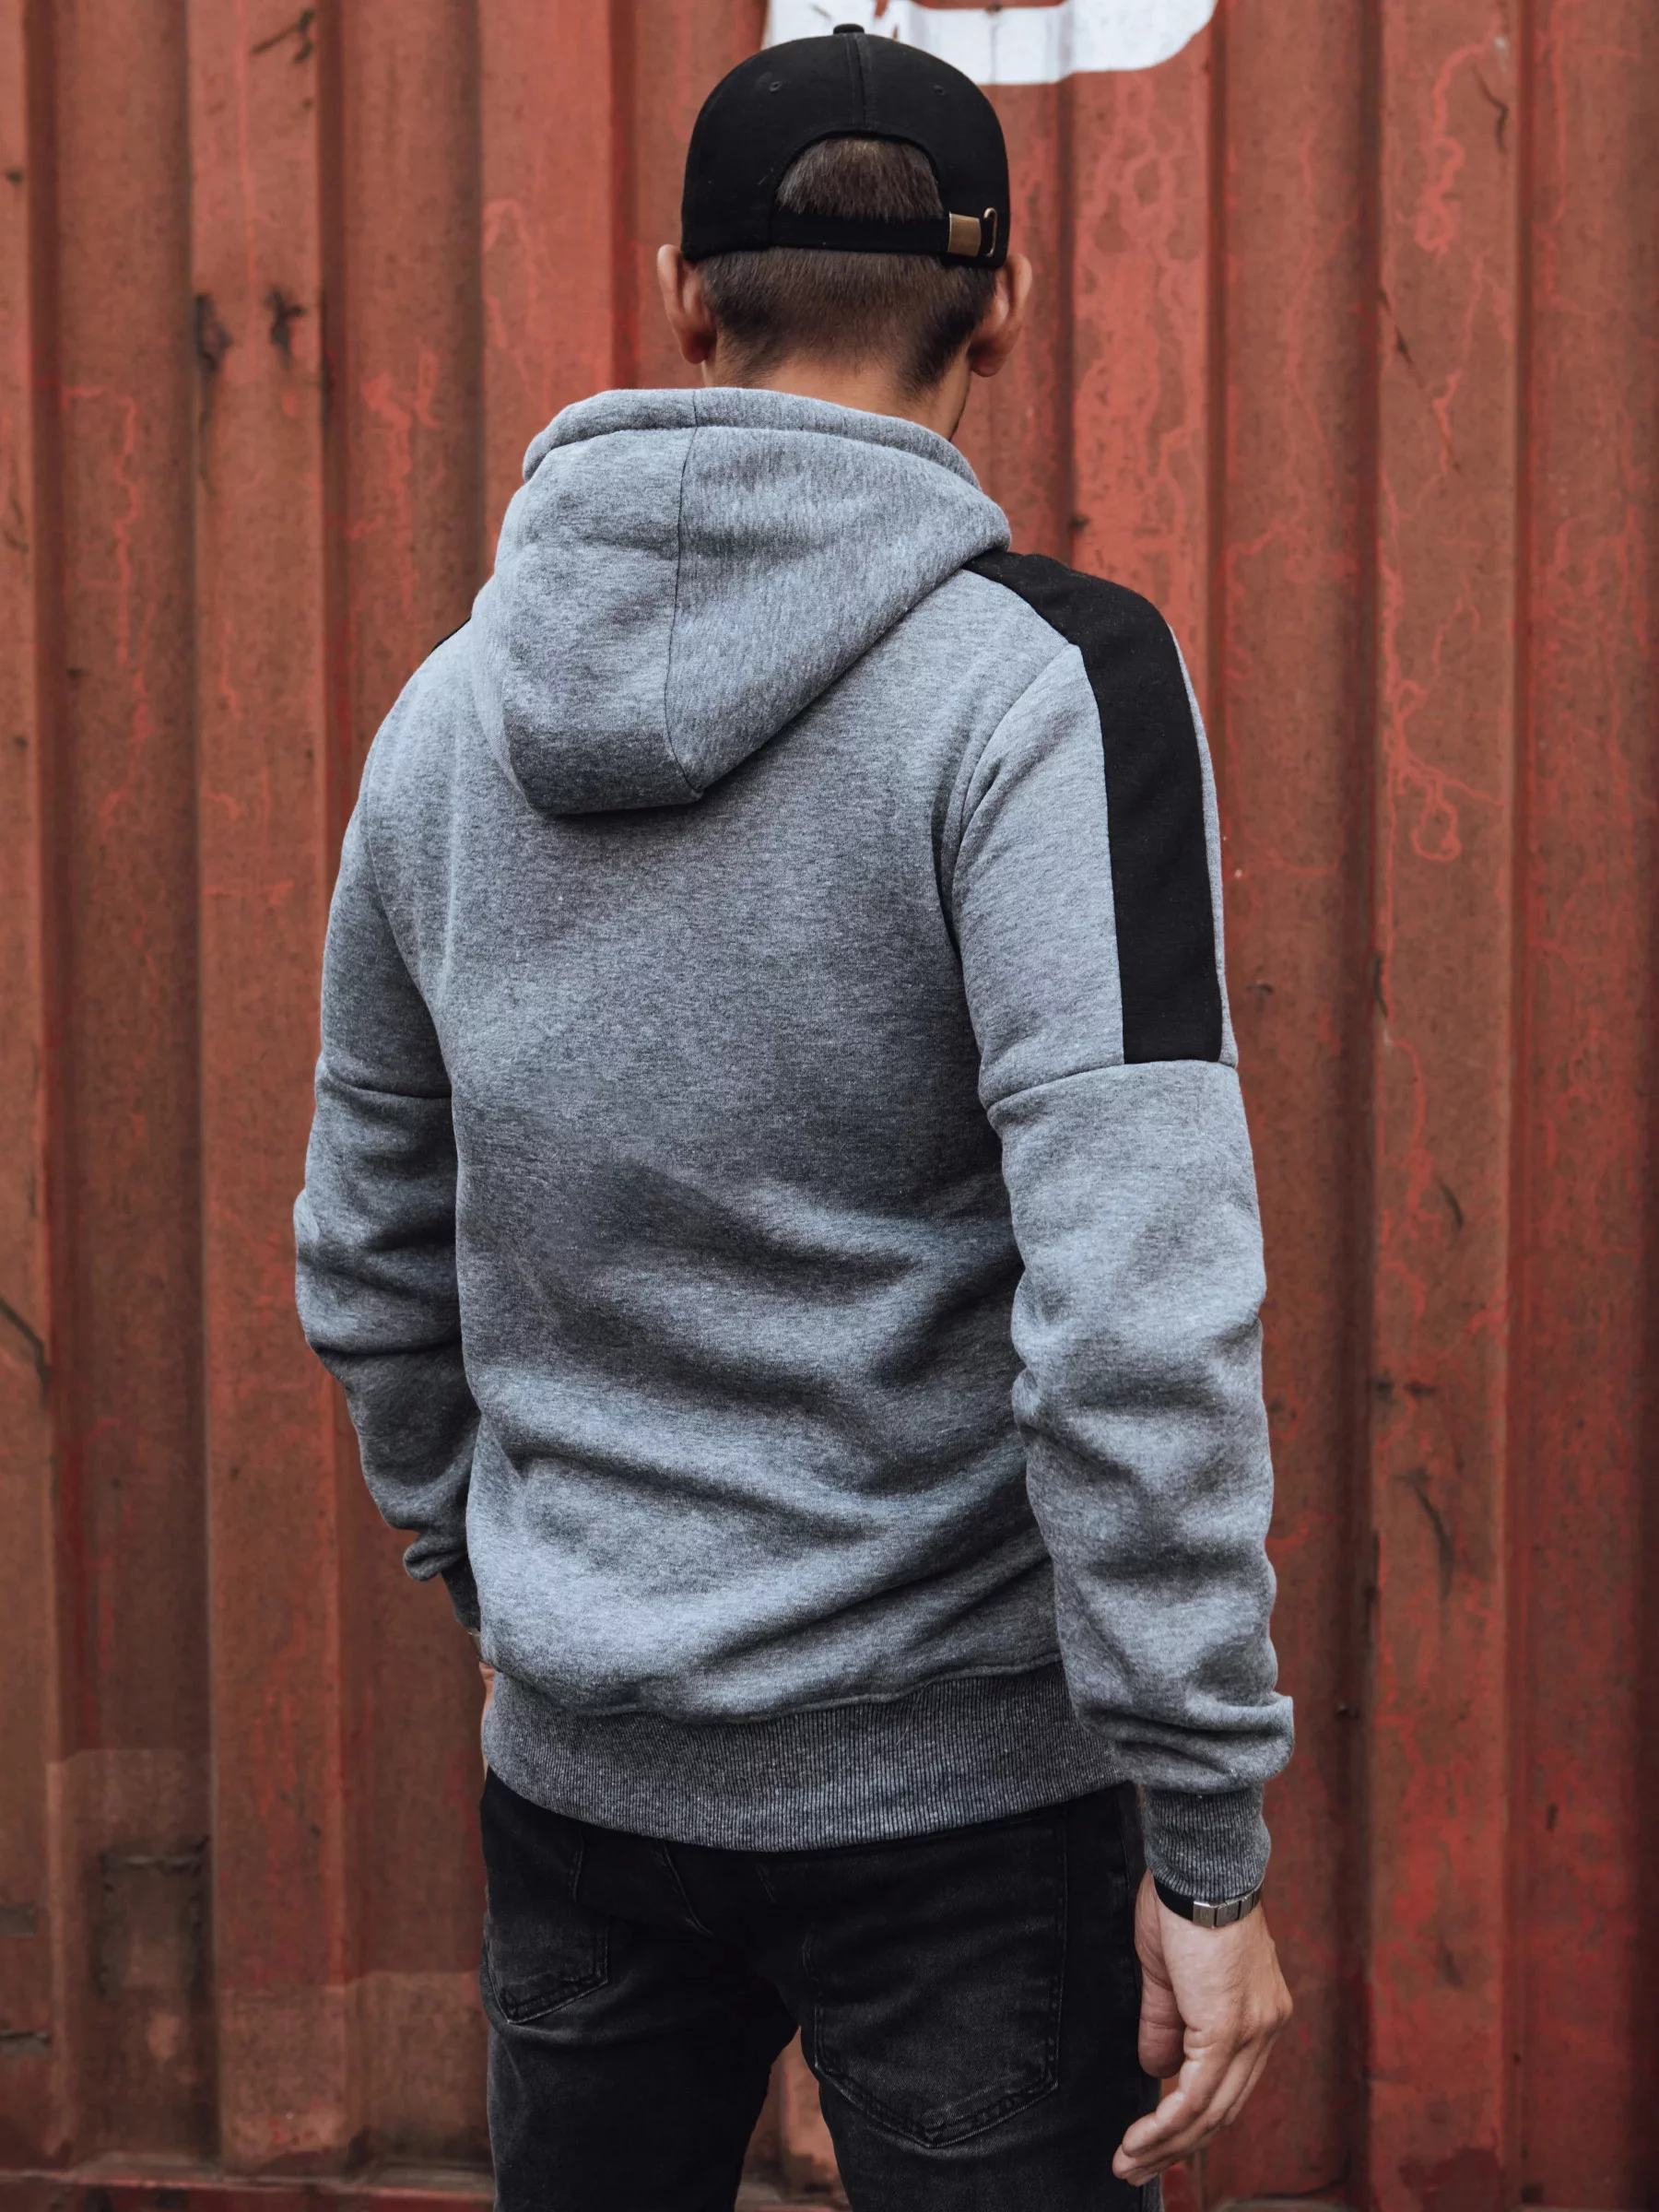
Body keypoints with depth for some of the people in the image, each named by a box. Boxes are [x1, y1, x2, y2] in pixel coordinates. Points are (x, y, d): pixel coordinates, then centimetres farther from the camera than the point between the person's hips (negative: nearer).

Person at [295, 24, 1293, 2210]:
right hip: (950, 1779, -5)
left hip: (579, 1768, 6)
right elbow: (1134, 1307, -21)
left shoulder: (456, 707, 3)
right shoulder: (1045, 676, -14)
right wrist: (1209, 1836, -15)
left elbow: (368, 1258, 12)